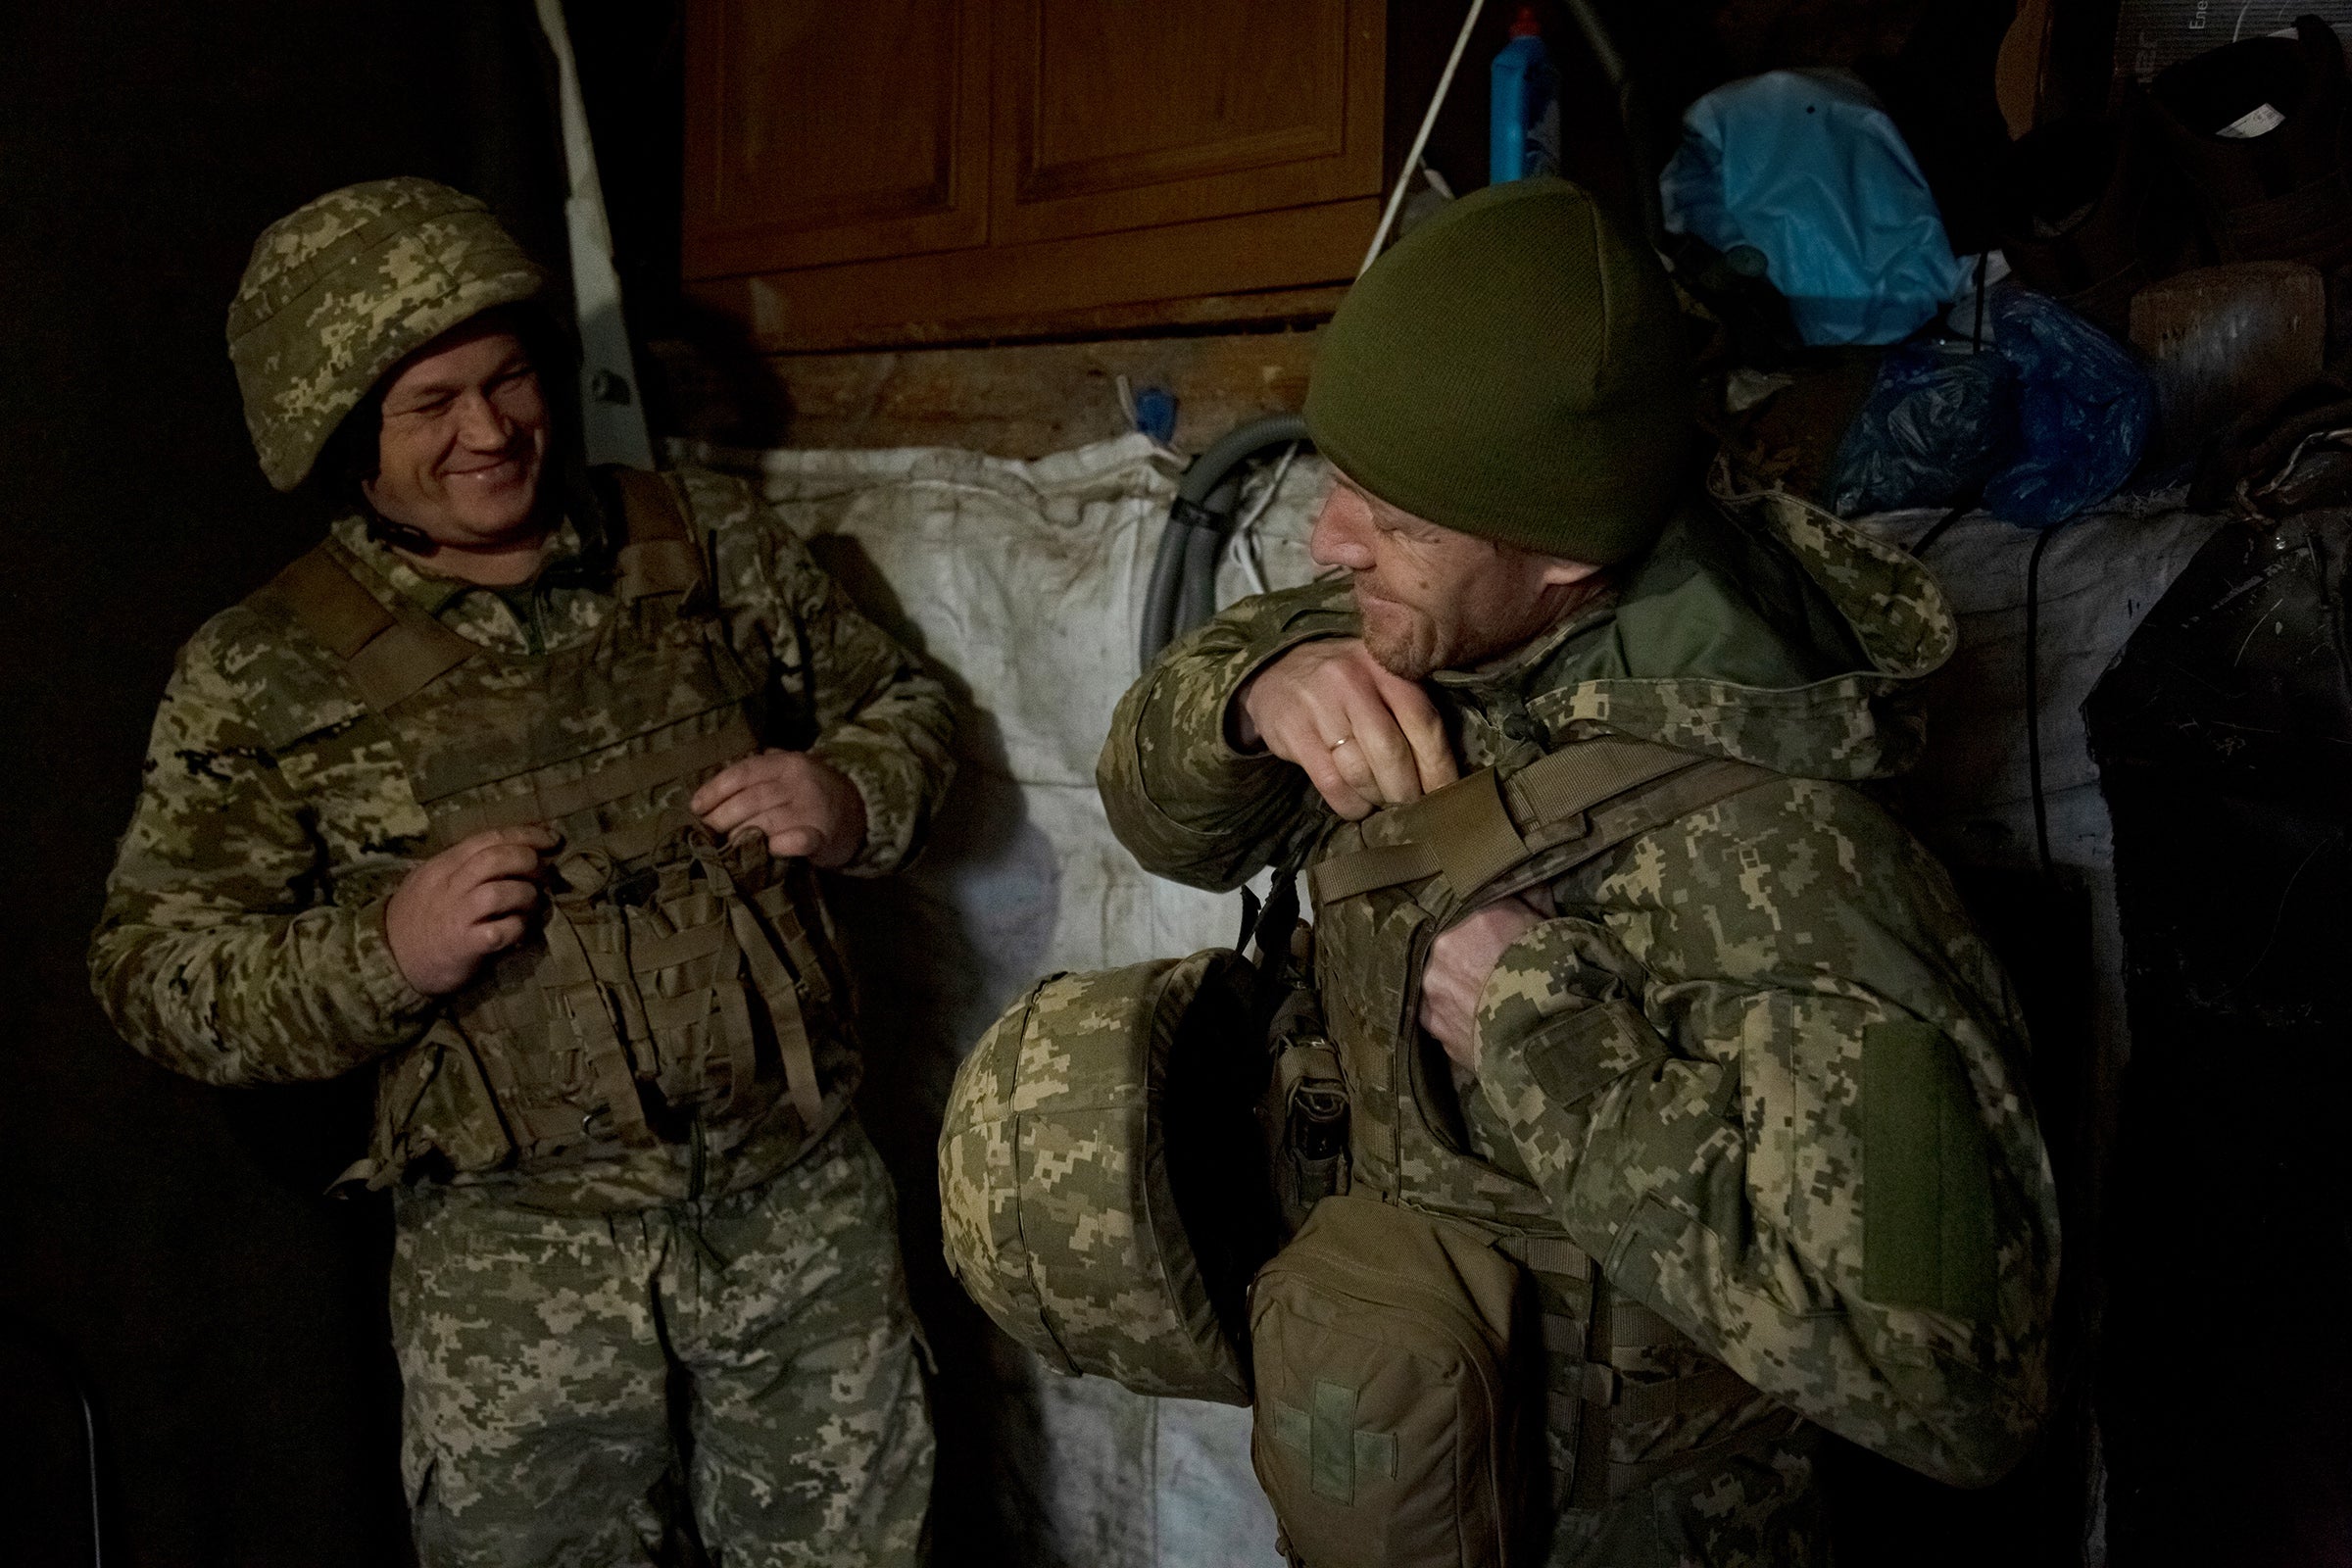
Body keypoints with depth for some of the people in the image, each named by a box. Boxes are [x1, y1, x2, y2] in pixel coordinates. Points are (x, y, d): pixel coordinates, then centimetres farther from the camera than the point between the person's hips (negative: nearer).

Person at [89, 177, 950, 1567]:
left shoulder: (711, 541, 2)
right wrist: (379, 952, -18)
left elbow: (900, 701, 12)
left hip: (803, 1199, 2)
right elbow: (158, 968, -1)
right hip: (515, 1258, -2)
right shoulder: (263, 676, -4)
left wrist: (850, 798, -10)